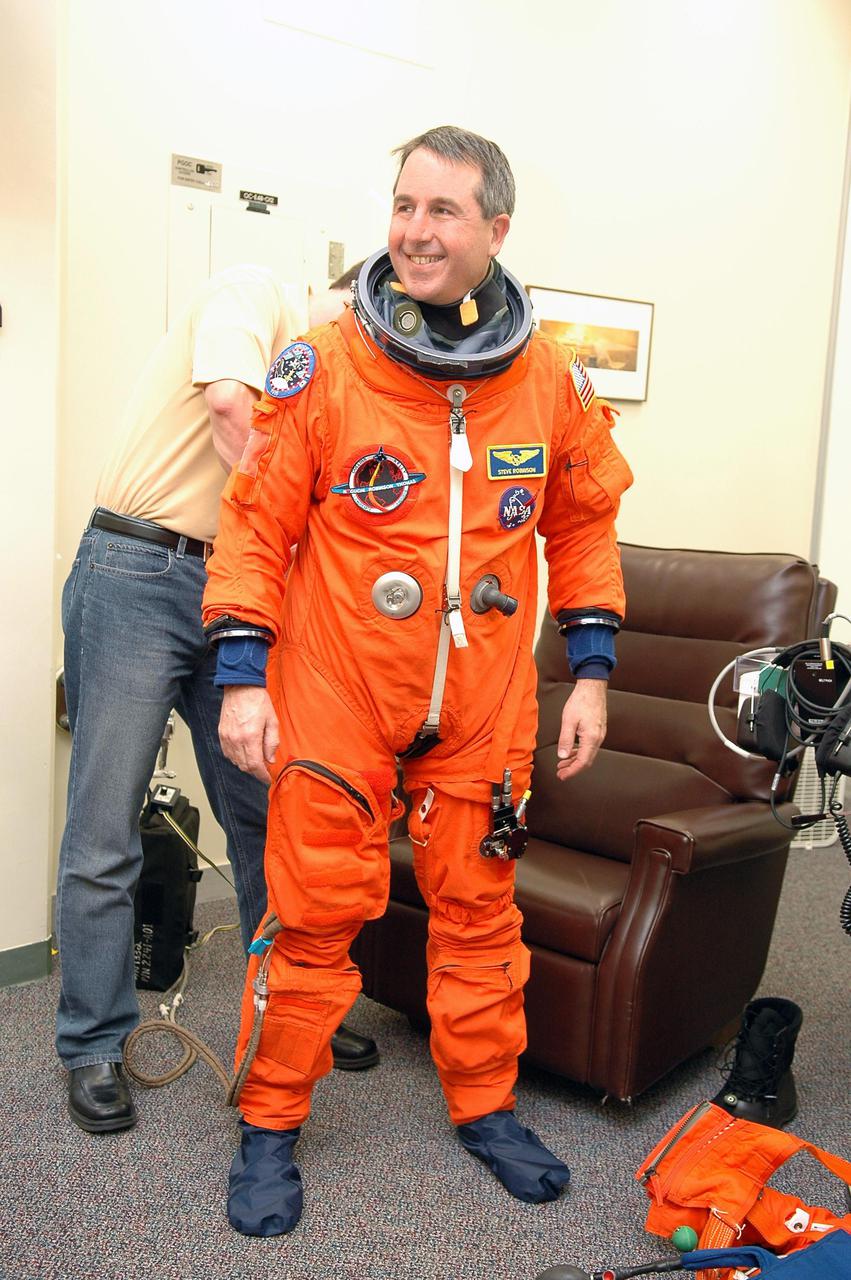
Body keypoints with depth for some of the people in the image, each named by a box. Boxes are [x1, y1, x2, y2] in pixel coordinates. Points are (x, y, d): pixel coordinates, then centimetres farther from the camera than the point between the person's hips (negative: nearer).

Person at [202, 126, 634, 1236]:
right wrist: (243, 677, -9)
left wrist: (591, 672, 7)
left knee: (479, 906, 13)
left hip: (484, 708, 3)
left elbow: (584, 527, 11)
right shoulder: (324, 370, -7)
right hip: (336, 694, -2)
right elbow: (256, 525, -4)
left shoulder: (554, 383, 1)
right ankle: (271, 1122, 26)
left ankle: (485, 1104, 34)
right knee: (315, 908, 4)